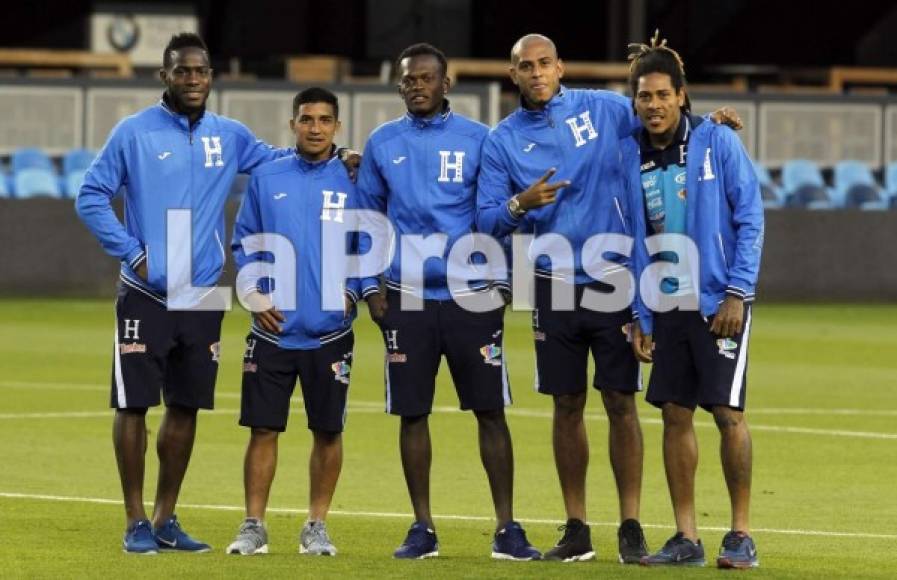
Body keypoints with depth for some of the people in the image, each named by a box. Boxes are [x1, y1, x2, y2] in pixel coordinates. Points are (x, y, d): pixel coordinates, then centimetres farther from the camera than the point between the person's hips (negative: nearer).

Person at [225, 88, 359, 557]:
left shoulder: (353, 182, 3)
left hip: (330, 332, 0)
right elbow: (244, 243, 8)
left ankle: (316, 527, 15)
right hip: (273, 330, 0)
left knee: (328, 431, 4)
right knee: (263, 429, 1)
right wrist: (255, 296, -4)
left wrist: (353, 292, -7)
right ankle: (254, 526, 8)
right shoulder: (265, 178, 5)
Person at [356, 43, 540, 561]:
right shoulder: (382, 144, 6)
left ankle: (507, 528, 4)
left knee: (490, 412, -1)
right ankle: (423, 529, 13)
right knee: (413, 415, 4)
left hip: (472, 297, -1)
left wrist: (498, 283, -2)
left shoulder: (478, 140, 2)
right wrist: (371, 286, 2)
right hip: (407, 297, 1)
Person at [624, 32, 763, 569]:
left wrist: (737, 293, -13)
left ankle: (741, 534, 2)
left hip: (719, 303, -4)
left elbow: (750, 219, -7)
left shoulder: (717, 142, -6)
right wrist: (638, 317, 7)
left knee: (729, 412, -6)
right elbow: (633, 242, 11)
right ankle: (686, 538, 10)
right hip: (665, 305, 4)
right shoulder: (631, 157, 6)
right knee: (675, 416, 4)